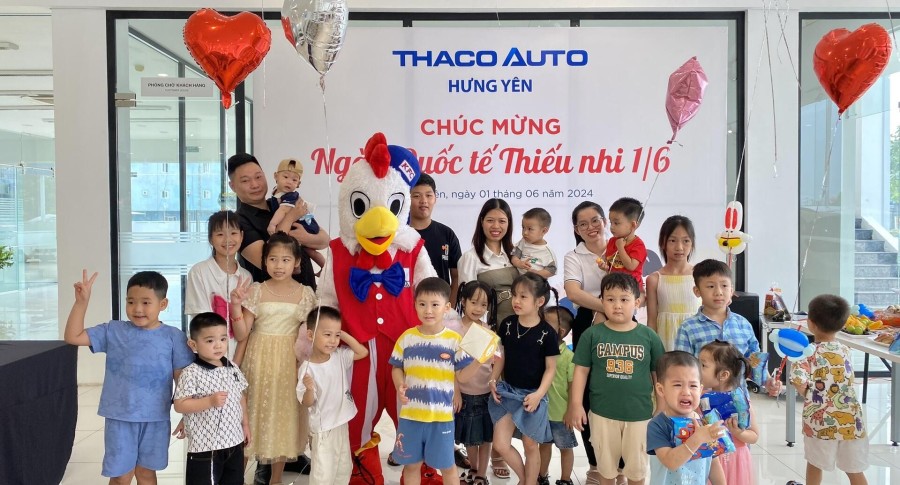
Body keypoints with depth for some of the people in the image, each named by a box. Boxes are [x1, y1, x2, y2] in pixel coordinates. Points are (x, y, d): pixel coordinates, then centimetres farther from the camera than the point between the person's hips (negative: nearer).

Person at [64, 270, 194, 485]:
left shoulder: (174, 337, -5)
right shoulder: (113, 331, -2)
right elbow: (72, 337, -2)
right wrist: (82, 301, -12)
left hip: (155, 419, 0)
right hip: (120, 418, 0)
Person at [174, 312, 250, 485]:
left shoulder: (232, 368, 5)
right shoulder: (191, 373, -16)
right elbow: (180, 405, -19)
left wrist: (245, 423, 16)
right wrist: (210, 401, -27)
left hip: (234, 441, 7)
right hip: (205, 445, -7)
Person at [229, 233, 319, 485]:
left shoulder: (305, 294, -1)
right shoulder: (255, 291, -4)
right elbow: (241, 334, -6)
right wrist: (236, 306, -18)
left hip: (289, 363, 1)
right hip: (259, 361, -1)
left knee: (284, 415, 9)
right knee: (256, 412, 4)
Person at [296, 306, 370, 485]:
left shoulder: (340, 356, -2)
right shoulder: (307, 368, -18)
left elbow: (363, 352, -2)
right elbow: (307, 403, -14)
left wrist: (344, 335, -8)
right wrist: (309, 389, -36)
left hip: (342, 423, 6)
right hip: (322, 428, -6)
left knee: (344, 469, 20)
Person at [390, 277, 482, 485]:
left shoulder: (454, 340, -8)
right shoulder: (407, 337, -2)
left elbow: (462, 376, -5)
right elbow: (397, 368, 7)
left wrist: (478, 361, -22)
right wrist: (399, 387, -13)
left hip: (441, 415, -2)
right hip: (410, 413, 2)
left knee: (447, 465, 13)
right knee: (411, 464, 17)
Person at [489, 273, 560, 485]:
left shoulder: (547, 332, -12)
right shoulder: (507, 324, -2)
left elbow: (551, 368, -8)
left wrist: (539, 394, -18)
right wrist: (493, 380, -3)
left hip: (532, 394, -3)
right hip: (508, 390, 4)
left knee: (531, 446, 10)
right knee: (500, 444, 2)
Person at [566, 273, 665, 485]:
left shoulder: (649, 336, -5)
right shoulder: (592, 335, -6)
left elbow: (658, 374, 3)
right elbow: (581, 371, -2)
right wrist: (576, 405, -5)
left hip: (639, 413, 0)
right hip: (602, 412, 0)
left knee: (637, 466, 16)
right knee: (606, 464, 17)